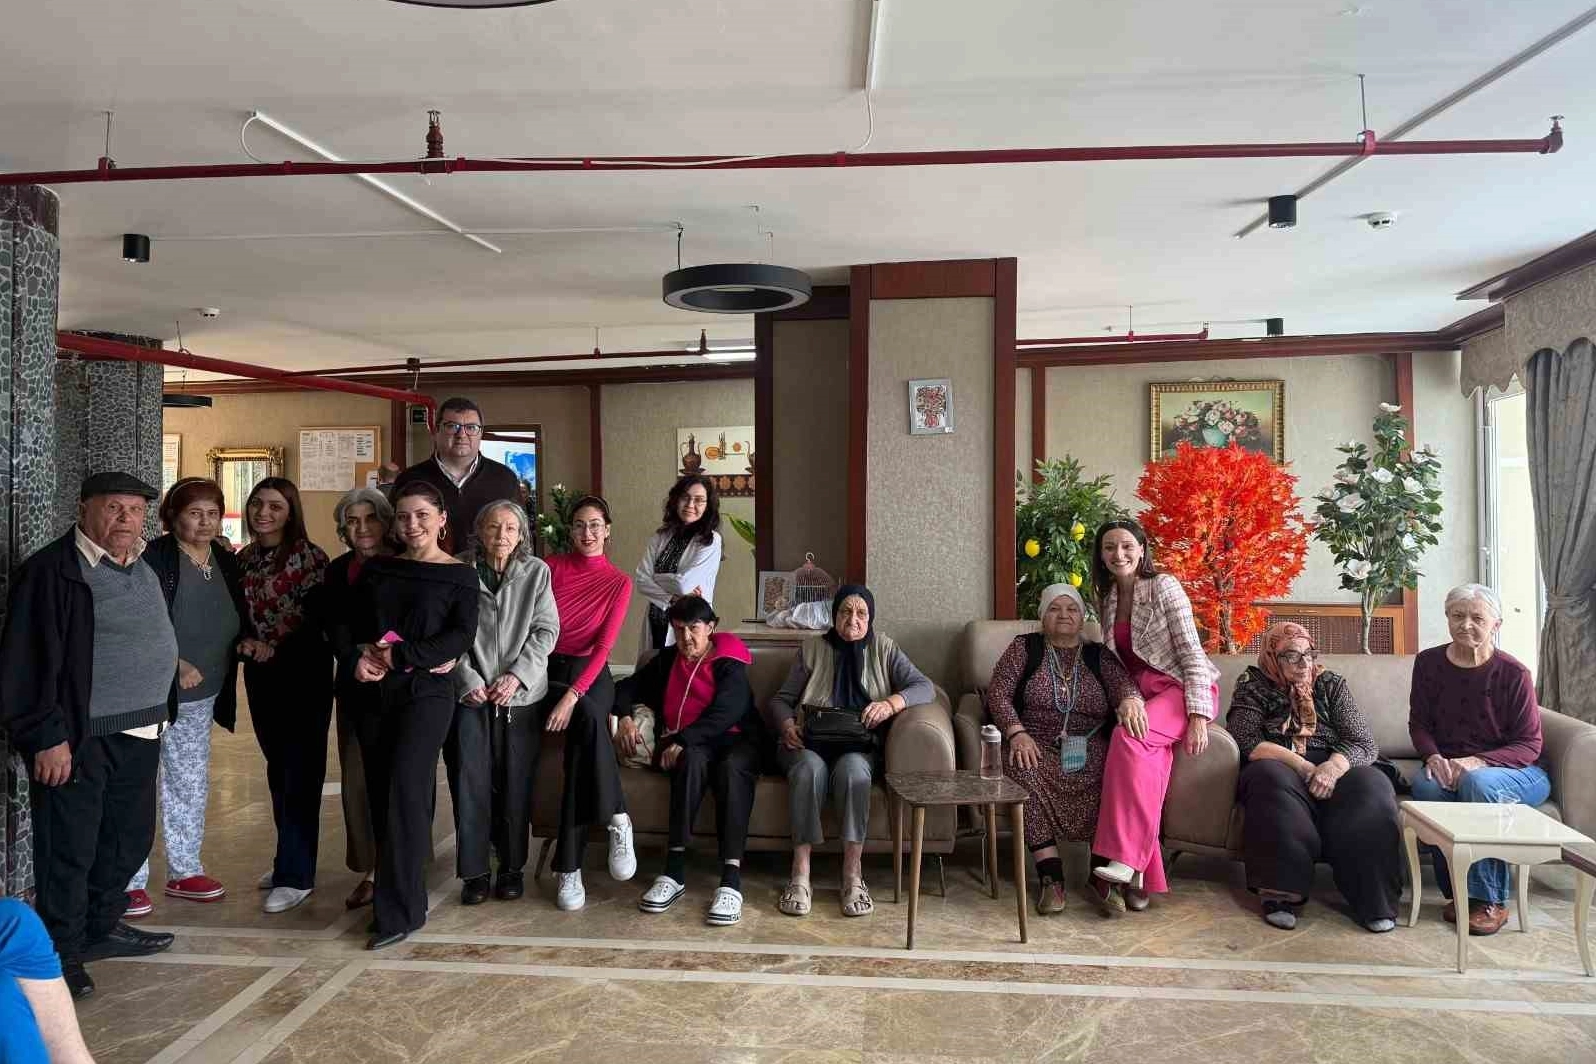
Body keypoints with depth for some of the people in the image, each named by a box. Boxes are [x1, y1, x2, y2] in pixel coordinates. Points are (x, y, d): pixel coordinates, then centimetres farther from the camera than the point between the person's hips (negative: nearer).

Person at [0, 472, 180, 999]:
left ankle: (102, 927, 35)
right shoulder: (51, 571, -12)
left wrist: (162, 710, 16)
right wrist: (47, 737, -18)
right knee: (70, 848, 3)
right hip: (78, 738, -8)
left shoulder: (143, 570, 12)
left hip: (139, 734, 8)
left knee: (130, 838, 17)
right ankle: (61, 955, 18)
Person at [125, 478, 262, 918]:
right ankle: (130, 882, 11)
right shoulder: (155, 558, -13)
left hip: (200, 698, 7)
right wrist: (175, 665, -24)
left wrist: (246, 638, -2)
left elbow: (238, 618, 18)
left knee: (190, 784, 15)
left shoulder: (226, 562, 8)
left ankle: (183, 871, 28)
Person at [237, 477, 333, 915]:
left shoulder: (309, 556, -11)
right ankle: (289, 858, 27)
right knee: (278, 770, 15)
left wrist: (276, 646, -14)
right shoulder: (243, 558, 9)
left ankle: (296, 875, 4)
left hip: (303, 673, -6)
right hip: (260, 675, 7)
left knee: (300, 772, -2)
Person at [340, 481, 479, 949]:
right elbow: (342, 623, 11)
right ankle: (391, 888, 19)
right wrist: (356, 657, -10)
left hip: (426, 690, -4)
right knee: (380, 792, 5)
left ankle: (399, 911, -6)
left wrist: (397, 656, -15)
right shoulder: (376, 569, 13)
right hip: (373, 692, 5)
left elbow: (461, 637, -9)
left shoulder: (460, 576, 1)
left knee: (406, 788, -12)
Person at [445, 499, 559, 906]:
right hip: (470, 693, 0)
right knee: (470, 781, 0)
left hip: (519, 693, 1)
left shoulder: (536, 572, 3)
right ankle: (474, 871, 12)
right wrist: (468, 680, -11)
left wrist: (516, 676, -9)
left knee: (515, 782, 5)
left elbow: (546, 630, 0)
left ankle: (512, 867, 18)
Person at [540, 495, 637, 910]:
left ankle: (568, 866, -23)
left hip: (590, 674, 0)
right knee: (588, 719, -34)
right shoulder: (552, 567, 5)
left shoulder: (619, 583, 2)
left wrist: (573, 694, -21)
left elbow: (604, 646, -8)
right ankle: (617, 819, -24)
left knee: (581, 737, -32)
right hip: (547, 672, 0)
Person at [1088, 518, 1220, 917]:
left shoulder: (1164, 586, -6)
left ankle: (1124, 861, -34)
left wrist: (1198, 716, -20)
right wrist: (1127, 699, -7)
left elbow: (1191, 652, -11)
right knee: (1148, 764, -26)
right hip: (1142, 695, 5)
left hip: (1183, 689, -5)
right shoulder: (1106, 599, 12)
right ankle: (1139, 877, -29)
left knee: (1128, 737, -32)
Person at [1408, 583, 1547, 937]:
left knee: (1478, 782, -37)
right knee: (1426, 786, -32)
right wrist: (1434, 756, -15)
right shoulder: (1428, 663, 1)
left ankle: (1490, 900, -23)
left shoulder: (1513, 674, -9)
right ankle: (1457, 891, -18)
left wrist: (1476, 762, -25)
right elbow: (1419, 723, 7)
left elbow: (1529, 745, -9)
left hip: (1512, 771, -2)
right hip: (1448, 766, 3)